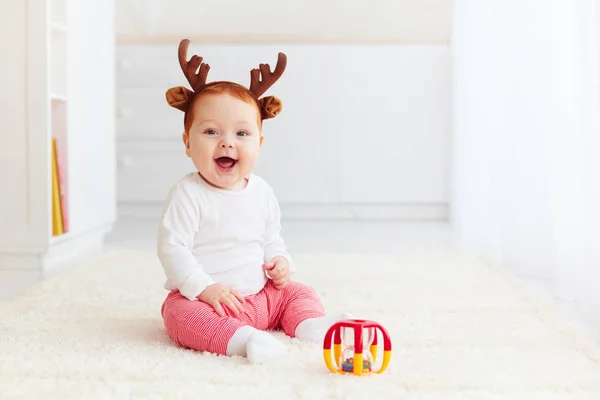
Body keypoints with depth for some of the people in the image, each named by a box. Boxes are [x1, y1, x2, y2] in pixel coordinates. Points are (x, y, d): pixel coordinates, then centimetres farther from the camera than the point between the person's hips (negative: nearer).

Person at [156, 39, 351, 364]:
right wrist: (204, 288, -26)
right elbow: (171, 248, -18)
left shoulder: (262, 193, 4)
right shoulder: (188, 195, -16)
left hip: (262, 297, 6)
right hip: (206, 299, -6)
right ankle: (242, 339, -50)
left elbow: (271, 238, 19)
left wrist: (280, 262, -2)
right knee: (181, 313, -34)